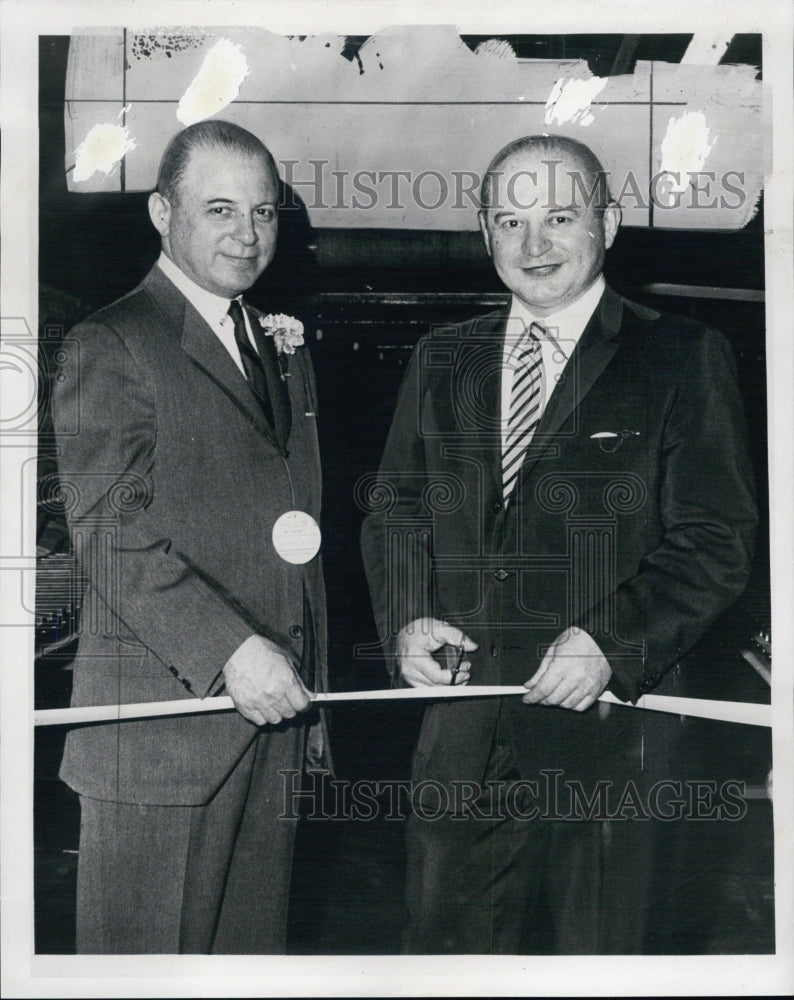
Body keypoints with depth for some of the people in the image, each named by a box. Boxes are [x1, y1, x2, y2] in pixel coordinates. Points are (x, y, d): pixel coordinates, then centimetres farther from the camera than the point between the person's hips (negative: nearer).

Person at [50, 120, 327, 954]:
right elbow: (109, 532, -16)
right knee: (147, 951, 5)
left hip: (277, 707, 7)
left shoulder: (283, 350, 18)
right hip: (161, 719, -6)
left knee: (254, 946, 14)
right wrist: (230, 650, -24)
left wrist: (310, 696, 15)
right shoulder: (108, 347, -5)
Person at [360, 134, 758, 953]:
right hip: (459, 726, 4)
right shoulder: (442, 359, 11)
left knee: (594, 947, 12)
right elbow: (394, 507, 14)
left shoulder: (681, 357, -3)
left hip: (603, 727, -3)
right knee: (445, 937, 14)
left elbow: (715, 541, -7)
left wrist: (611, 641, -20)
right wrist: (407, 617, -4)